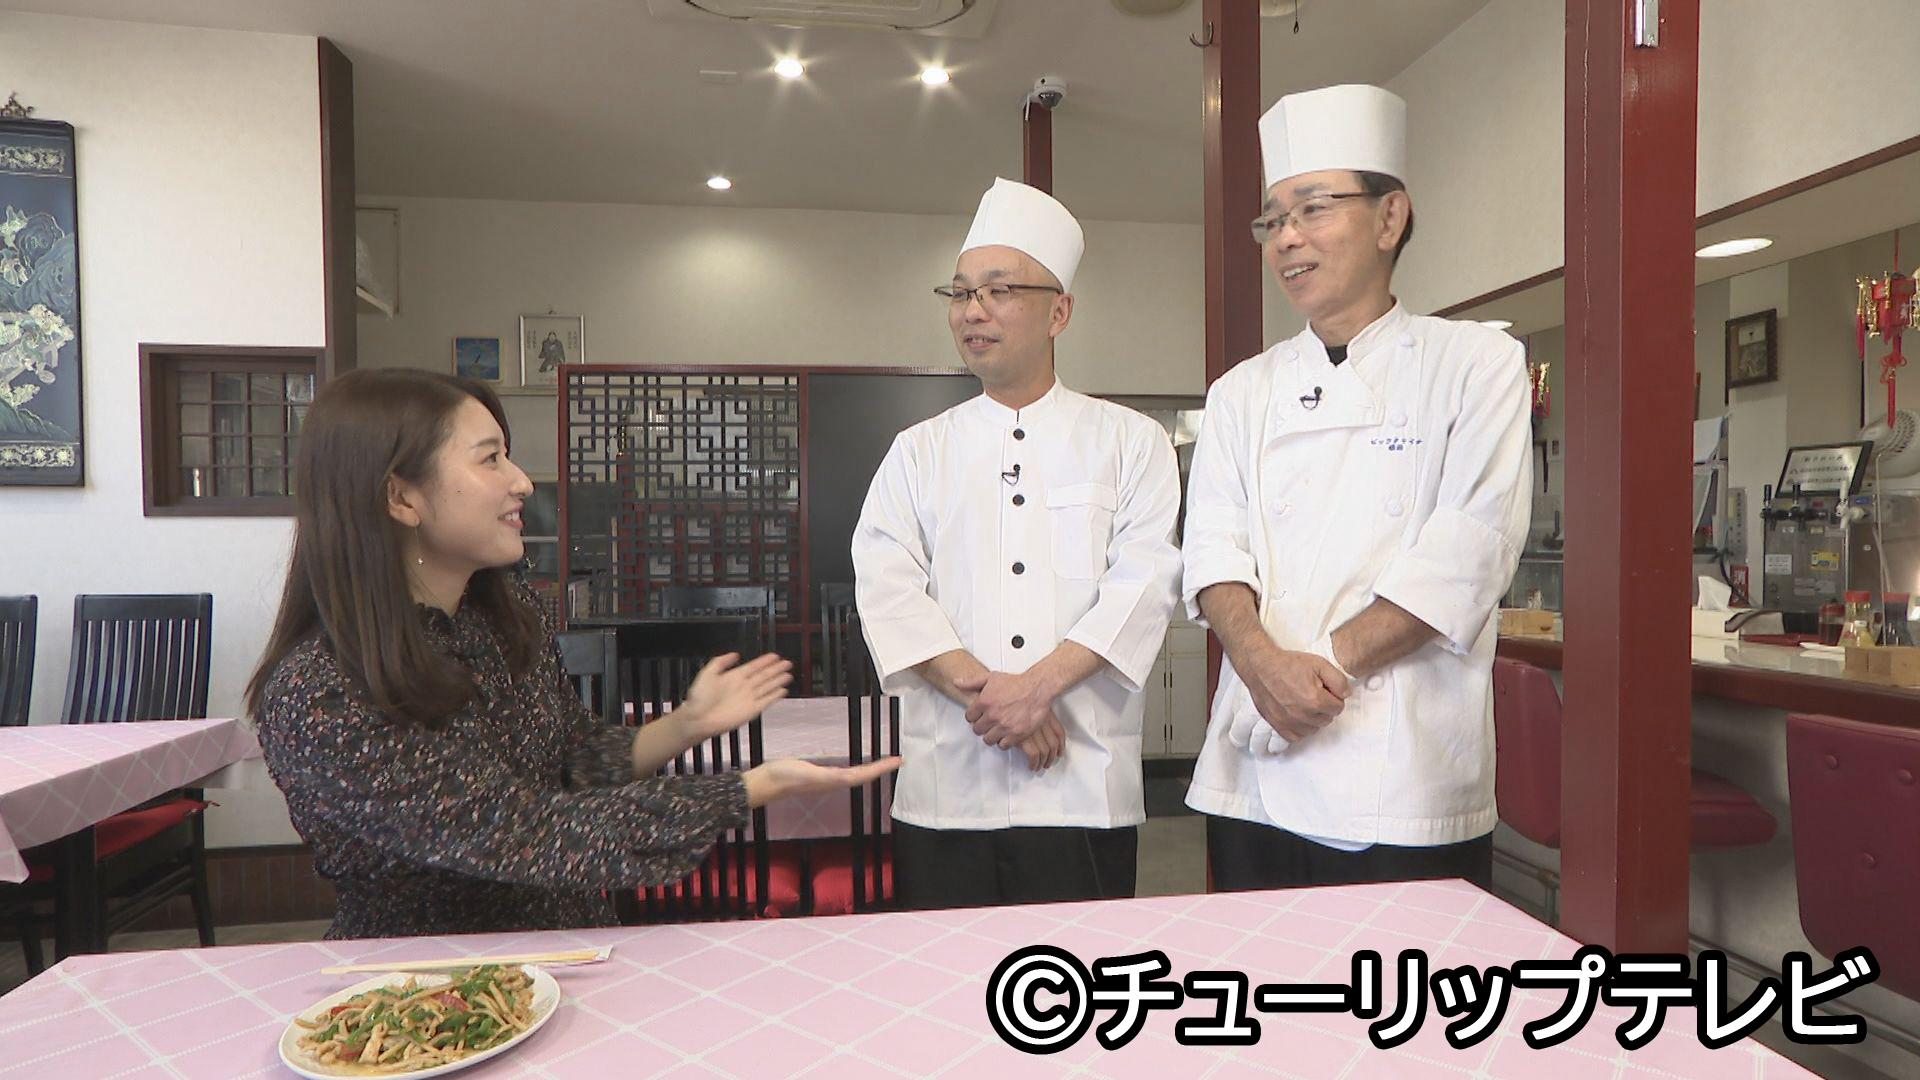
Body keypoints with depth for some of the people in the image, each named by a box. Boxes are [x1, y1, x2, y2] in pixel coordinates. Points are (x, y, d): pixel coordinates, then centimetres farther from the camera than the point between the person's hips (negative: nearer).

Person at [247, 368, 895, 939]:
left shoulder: (509, 612, 0)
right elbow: (531, 837, -25)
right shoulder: (314, 698, -21)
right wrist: (759, 788, -26)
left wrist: (688, 725, -6)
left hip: (579, 954, 5)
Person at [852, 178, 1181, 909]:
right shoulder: (917, 452, 12)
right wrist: (982, 689, -14)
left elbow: (1144, 580, -4)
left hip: (1085, 789, -1)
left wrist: (1038, 684, -16)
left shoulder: (1130, 442, 8)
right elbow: (887, 587, 0)